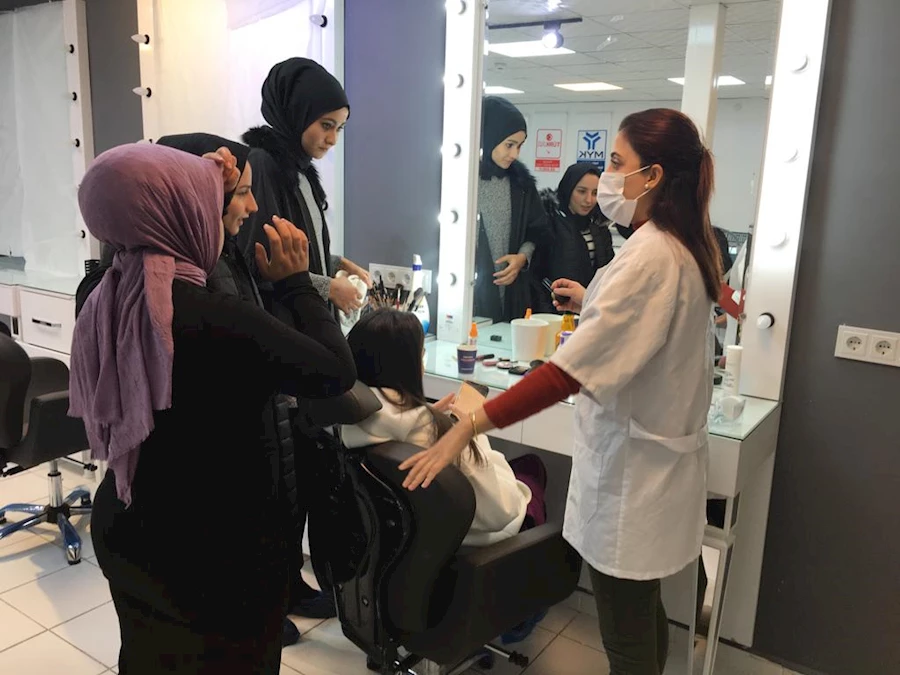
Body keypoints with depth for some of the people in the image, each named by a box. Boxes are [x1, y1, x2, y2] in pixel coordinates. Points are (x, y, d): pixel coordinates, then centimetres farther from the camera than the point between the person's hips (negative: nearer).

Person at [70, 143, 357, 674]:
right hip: (218, 548, -7)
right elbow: (337, 372, -20)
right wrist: (295, 282, -9)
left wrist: (212, 194, 13)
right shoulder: (219, 319, -30)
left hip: (127, 532, 7)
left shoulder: (106, 301, -6)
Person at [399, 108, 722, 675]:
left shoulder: (649, 258, -25)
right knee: (644, 615, 25)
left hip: (631, 473, -10)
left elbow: (572, 370, -32)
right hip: (659, 460, 10)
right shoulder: (687, 247, 6)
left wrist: (467, 428, -31)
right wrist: (593, 302, 15)